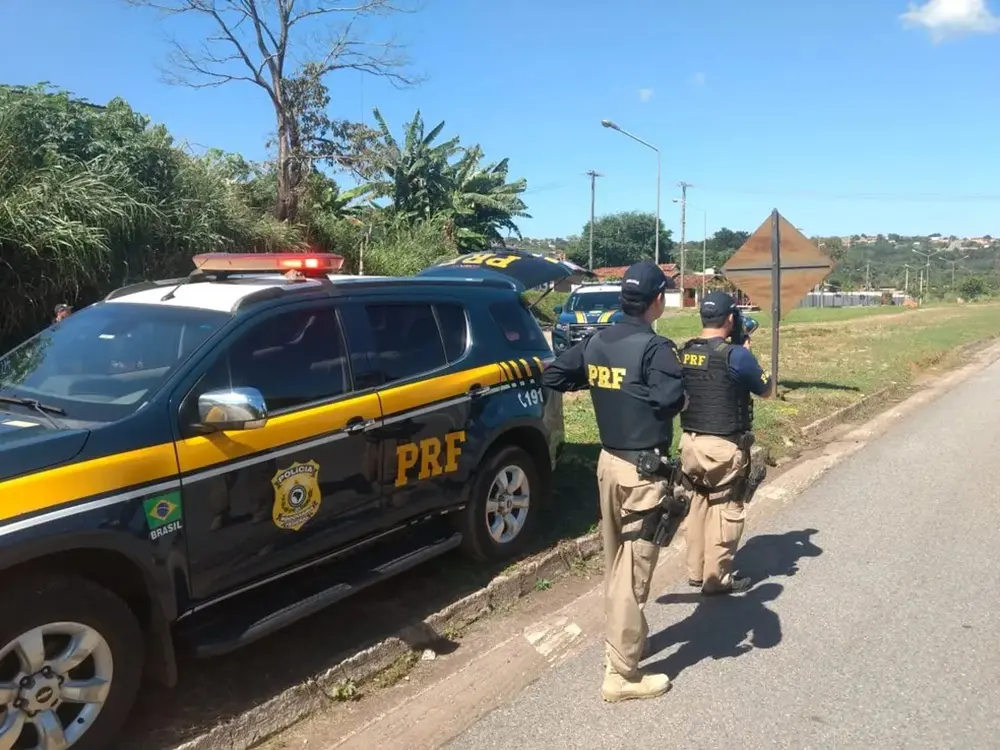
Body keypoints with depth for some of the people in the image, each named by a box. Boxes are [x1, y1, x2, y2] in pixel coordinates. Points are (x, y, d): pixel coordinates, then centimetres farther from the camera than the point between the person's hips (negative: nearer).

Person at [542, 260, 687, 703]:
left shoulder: (595, 343, 3)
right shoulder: (655, 348, -17)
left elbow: (552, 377, 7)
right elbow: (669, 400, -30)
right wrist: (681, 400, -8)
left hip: (609, 461, 7)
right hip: (642, 470, -7)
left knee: (615, 560, 21)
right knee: (635, 568, 1)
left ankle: (623, 635, 40)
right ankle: (621, 674, 9)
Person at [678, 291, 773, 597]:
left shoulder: (684, 352, 2)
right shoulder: (736, 355, -16)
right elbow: (765, 390, -1)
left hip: (690, 442, 6)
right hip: (723, 447, -6)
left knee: (698, 504, 18)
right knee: (726, 510, 7)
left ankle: (696, 571, 28)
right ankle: (717, 578, 16)